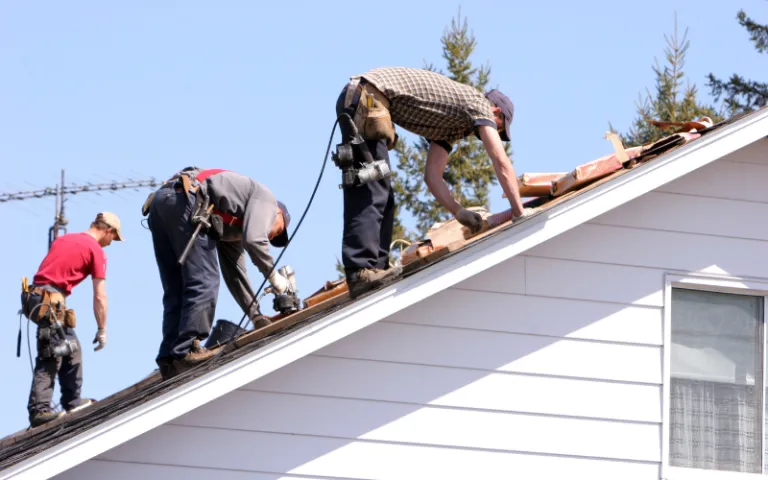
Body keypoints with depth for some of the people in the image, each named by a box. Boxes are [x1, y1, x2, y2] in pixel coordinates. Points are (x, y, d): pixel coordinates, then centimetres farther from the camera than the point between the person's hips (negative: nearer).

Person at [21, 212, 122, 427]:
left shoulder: (63, 239, 21)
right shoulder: (96, 251, -1)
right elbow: (100, 297, -2)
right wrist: (102, 330, 5)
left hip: (35, 295, 8)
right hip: (51, 302, -8)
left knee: (70, 349, 19)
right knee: (49, 357, -11)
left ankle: (72, 401, 24)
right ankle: (39, 409, -20)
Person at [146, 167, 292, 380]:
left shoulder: (235, 226, 36)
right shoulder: (265, 198, 12)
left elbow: (234, 274, 36)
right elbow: (254, 240, -6)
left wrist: (255, 315, 37)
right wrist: (273, 275, 7)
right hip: (183, 201, -10)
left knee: (176, 290, 9)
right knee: (203, 282, -9)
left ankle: (169, 359, 2)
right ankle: (187, 350, -16)